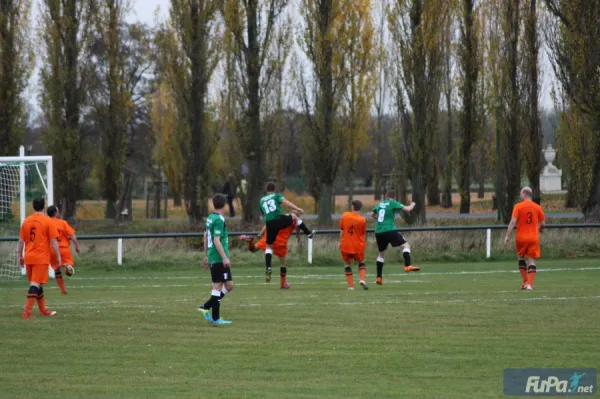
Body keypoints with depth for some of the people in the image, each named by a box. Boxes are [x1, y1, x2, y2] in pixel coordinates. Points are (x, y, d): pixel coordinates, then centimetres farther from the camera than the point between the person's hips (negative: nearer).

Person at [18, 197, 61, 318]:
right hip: (41, 258, -5)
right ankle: (27, 312, -19)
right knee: (35, 284, -8)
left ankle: (43, 310, 28)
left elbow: (21, 241, 8)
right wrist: (58, 256, -2)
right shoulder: (48, 221, -7)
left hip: (29, 258, 5)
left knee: (36, 284, 16)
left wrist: (20, 256, 17)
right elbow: (53, 241, -9)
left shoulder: (26, 221, 6)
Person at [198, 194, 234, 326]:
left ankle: (206, 307, 12)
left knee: (229, 285, 12)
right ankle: (215, 318, -4)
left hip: (213, 257, 9)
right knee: (218, 286, -5)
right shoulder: (219, 220, -14)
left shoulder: (210, 218, 13)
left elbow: (206, 237, 20)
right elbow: (216, 240, -20)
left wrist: (207, 256, 27)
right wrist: (225, 257, -20)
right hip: (219, 259, -9)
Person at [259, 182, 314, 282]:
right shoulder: (276, 196, 11)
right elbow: (285, 202, -7)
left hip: (269, 224, 2)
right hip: (280, 219, -2)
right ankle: (308, 233, 34)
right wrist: (297, 209, -12)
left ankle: (268, 268, -6)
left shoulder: (262, 200, 23)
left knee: (269, 246, 12)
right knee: (294, 216, 29)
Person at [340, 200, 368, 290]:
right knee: (361, 262, 21)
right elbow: (364, 234, 1)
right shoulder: (362, 220, -9)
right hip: (358, 246, 0)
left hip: (346, 245, 0)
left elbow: (341, 231, 2)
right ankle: (362, 279, -2)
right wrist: (364, 243, 19)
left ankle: (351, 285, 3)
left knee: (347, 264, 12)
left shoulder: (344, 216, -5)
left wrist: (340, 242, 13)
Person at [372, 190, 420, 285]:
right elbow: (407, 209, -6)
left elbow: (372, 215, 31)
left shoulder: (380, 204, 16)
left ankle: (379, 277, 17)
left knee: (381, 254, 19)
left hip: (378, 232, 6)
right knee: (405, 245, -5)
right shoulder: (393, 203, -1)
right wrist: (412, 205, 15)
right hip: (389, 230, -6)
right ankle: (407, 266, -27)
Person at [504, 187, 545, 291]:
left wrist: (507, 236, -12)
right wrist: (540, 229, 31)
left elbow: (513, 222, -13)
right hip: (533, 238, 1)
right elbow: (543, 223, 8)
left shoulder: (518, 206, -5)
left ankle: (525, 282, 14)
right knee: (532, 261, 1)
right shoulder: (537, 207, 3)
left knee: (521, 258, 18)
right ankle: (530, 284, -9)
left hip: (521, 237, -1)